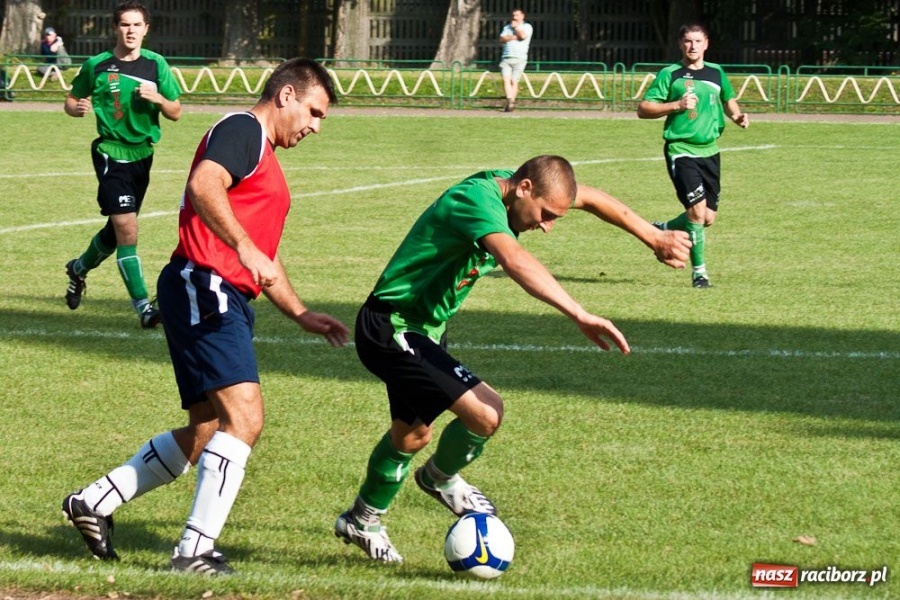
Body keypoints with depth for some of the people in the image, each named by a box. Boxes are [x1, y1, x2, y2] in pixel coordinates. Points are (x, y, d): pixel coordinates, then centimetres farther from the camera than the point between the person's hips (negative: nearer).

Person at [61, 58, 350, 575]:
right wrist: (245, 248, -31)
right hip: (205, 288, -11)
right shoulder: (243, 130, -4)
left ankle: (95, 502, 22)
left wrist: (302, 314, 28)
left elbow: (264, 262, 34)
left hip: (226, 300, 11)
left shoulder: (266, 163, 27)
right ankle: (196, 549, -19)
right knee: (244, 418, -19)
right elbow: (203, 185, -25)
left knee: (206, 434, 13)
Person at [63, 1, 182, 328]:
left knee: (117, 230, 18)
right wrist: (78, 108, -14)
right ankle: (143, 306, -17)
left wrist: (157, 98, -15)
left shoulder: (156, 65, 3)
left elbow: (175, 113, 6)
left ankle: (79, 268, 47)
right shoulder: (96, 65, -4)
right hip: (111, 152, -5)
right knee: (126, 229, -17)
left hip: (143, 154, 5)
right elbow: (71, 101, 9)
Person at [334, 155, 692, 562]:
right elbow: (514, 261, -47)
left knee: (411, 435, 25)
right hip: (392, 329, -10)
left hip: (422, 327, 10)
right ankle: (440, 479, 11)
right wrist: (580, 315, -56)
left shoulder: (503, 184, -1)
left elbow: (590, 198, 14)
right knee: (486, 412, -18)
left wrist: (654, 238, 9)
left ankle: (362, 521, 46)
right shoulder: (479, 199, -28)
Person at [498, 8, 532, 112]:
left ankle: (511, 103, -2)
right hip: (506, 57, 3)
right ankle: (510, 101, -24)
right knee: (506, 79, -15)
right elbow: (502, 39, 6)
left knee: (514, 81, -5)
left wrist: (515, 27, 1)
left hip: (519, 58, -3)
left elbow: (523, 36, -11)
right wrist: (514, 37, -5)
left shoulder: (527, 27, 9)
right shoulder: (507, 27, 21)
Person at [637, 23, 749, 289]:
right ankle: (699, 271, -4)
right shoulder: (669, 75, -4)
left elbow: (728, 99, 28)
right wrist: (677, 105, -18)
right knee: (697, 209, -17)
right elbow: (643, 109, -7)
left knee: (708, 217, 6)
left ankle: (663, 231, 34)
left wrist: (737, 115, 7)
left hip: (709, 151, 5)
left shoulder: (716, 73, 10)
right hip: (681, 150, -5)